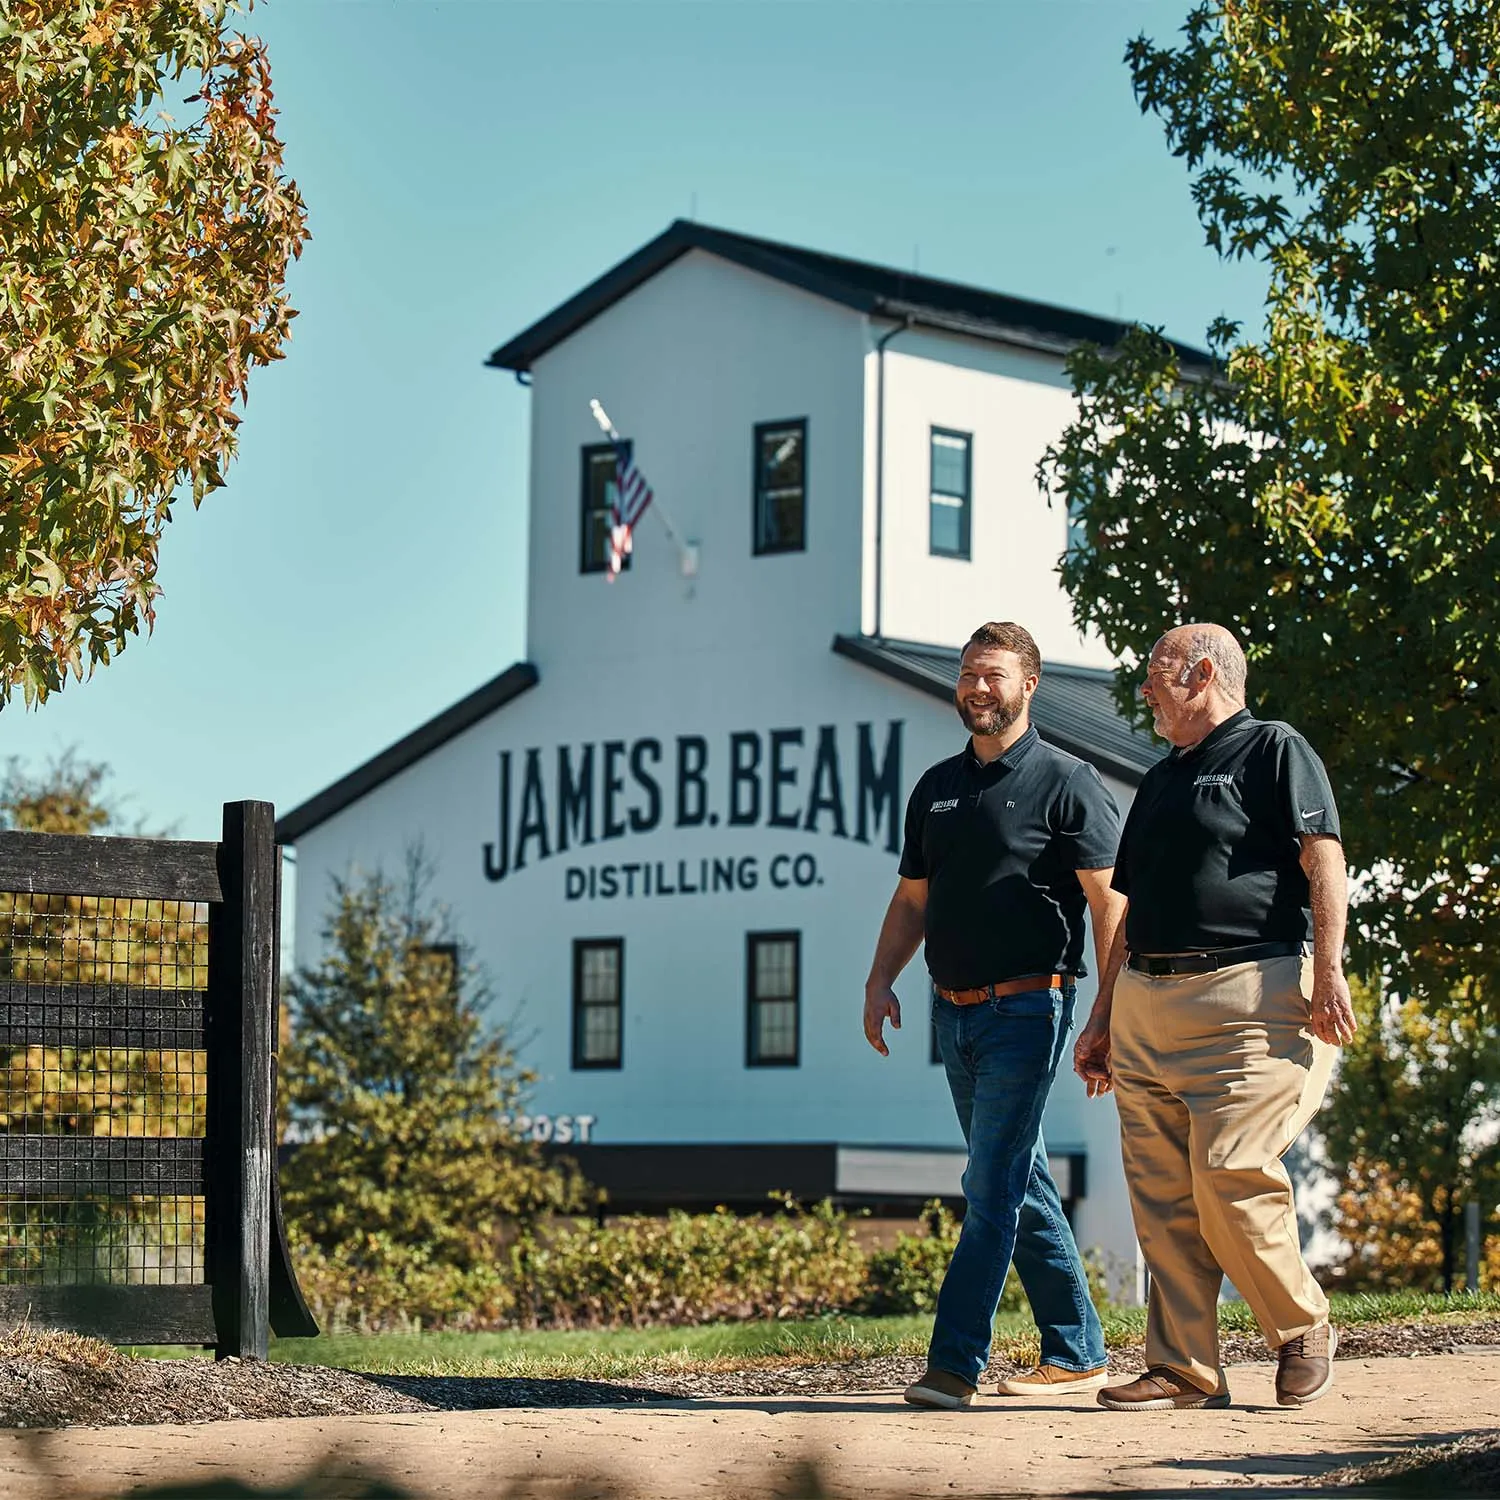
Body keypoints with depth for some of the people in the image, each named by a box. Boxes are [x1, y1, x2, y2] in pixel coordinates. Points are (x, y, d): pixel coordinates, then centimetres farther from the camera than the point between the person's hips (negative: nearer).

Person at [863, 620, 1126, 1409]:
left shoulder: (1066, 782, -5)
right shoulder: (937, 787, 14)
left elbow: (1108, 899, -10)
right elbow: (912, 900, 19)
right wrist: (880, 981, 5)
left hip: (1026, 1008, -7)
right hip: (954, 1010, 7)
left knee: (993, 1186, -11)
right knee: (1021, 1183, 11)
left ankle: (954, 1363, -13)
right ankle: (1076, 1352, 19)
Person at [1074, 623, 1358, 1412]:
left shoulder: (1274, 749, 2)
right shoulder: (1160, 780, 24)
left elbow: (1323, 862, -8)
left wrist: (1328, 970, -20)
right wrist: (1102, 1019, 21)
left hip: (1250, 995, -8)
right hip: (1147, 1004, 8)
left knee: (1229, 1177, -15)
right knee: (1161, 1197, 1)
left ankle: (1303, 1330, 4)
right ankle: (1183, 1369, 4)